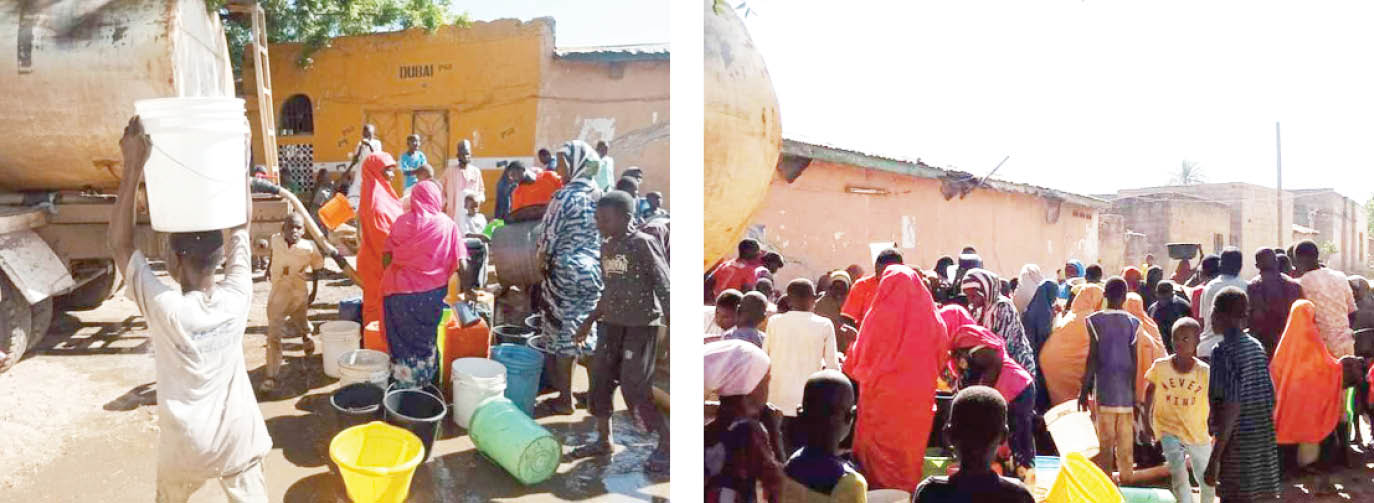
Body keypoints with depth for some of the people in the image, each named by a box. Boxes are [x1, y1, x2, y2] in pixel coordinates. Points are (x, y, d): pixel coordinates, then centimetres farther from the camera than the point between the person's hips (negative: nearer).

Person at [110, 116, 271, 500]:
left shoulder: (164, 308, -23)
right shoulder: (236, 298, -16)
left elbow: (120, 245, -14)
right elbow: (242, 225, -5)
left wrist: (134, 167, -19)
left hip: (186, 446, -1)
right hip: (237, 439, 1)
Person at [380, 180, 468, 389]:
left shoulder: (402, 221, 3)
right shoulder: (447, 224, 0)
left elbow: (386, 258, -1)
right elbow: (461, 263, -4)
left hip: (399, 291, 0)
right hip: (431, 292, 0)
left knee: (403, 341, 12)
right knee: (426, 340, 16)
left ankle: (404, 384, 18)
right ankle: (425, 385, 22)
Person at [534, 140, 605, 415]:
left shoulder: (565, 196, -14)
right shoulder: (600, 196, 5)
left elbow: (548, 237, -11)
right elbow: (603, 236, 9)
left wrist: (540, 260, 4)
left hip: (565, 271, -6)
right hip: (594, 271, 6)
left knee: (562, 333, 3)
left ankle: (565, 400, 10)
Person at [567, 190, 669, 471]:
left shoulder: (643, 244, -13)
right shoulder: (606, 248, 10)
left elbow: (664, 286, -14)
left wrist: (669, 326, -20)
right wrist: (589, 321, 20)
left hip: (642, 324, -8)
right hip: (612, 323, 8)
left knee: (634, 386, -9)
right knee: (600, 378, 8)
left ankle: (665, 443, 8)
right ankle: (603, 441, 24)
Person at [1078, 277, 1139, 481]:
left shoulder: (1095, 320, -5)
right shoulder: (1132, 322, 1)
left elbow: (1092, 357, -6)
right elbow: (1134, 361, 2)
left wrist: (1084, 388, 0)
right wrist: (1134, 392, 8)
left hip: (1104, 387, -2)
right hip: (1126, 388, 2)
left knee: (1105, 438, 2)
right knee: (1126, 439, 10)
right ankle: (1126, 476, 18)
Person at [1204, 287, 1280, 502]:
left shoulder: (1223, 351, -14)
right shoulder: (1257, 347, 9)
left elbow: (1231, 407, -19)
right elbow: (1270, 398, 12)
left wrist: (1215, 459, -18)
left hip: (1239, 445, -8)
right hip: (1265, 443, 8)